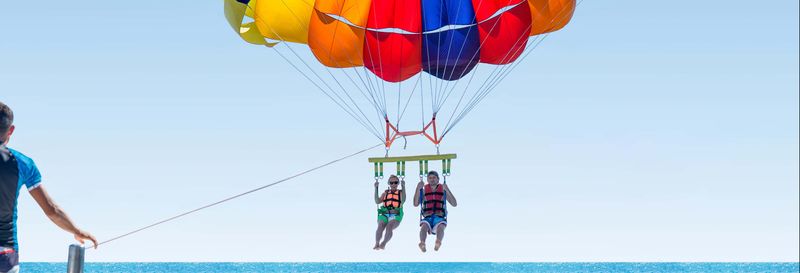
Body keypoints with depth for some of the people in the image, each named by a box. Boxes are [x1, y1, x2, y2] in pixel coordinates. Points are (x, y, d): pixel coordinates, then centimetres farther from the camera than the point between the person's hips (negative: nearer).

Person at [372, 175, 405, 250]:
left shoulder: (400, 193, 16)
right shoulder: (385, 193, 22)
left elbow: (403, 201, -6)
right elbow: (377, 201, 7)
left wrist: (403, 187, -12)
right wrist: (376, 188, 1)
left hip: (395, 216, -2)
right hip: (384, 215, 2)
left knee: (389, 226, -33)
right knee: (381, 226, -29)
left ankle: (384, 244, -42)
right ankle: (377, 243, -40)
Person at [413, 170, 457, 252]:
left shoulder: (443, 189, 12)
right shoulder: (424, 190, 14)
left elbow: (454, 204, 3)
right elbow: (416, 204, 2)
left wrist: (447, 190, -8)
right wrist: (418, 189, -6)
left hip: (440, 217, 0)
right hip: (427, 218, 0)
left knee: (441, 226, -34)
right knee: (424, 226, -34)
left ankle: (438, 243, -63)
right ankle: (422, 243, -59)